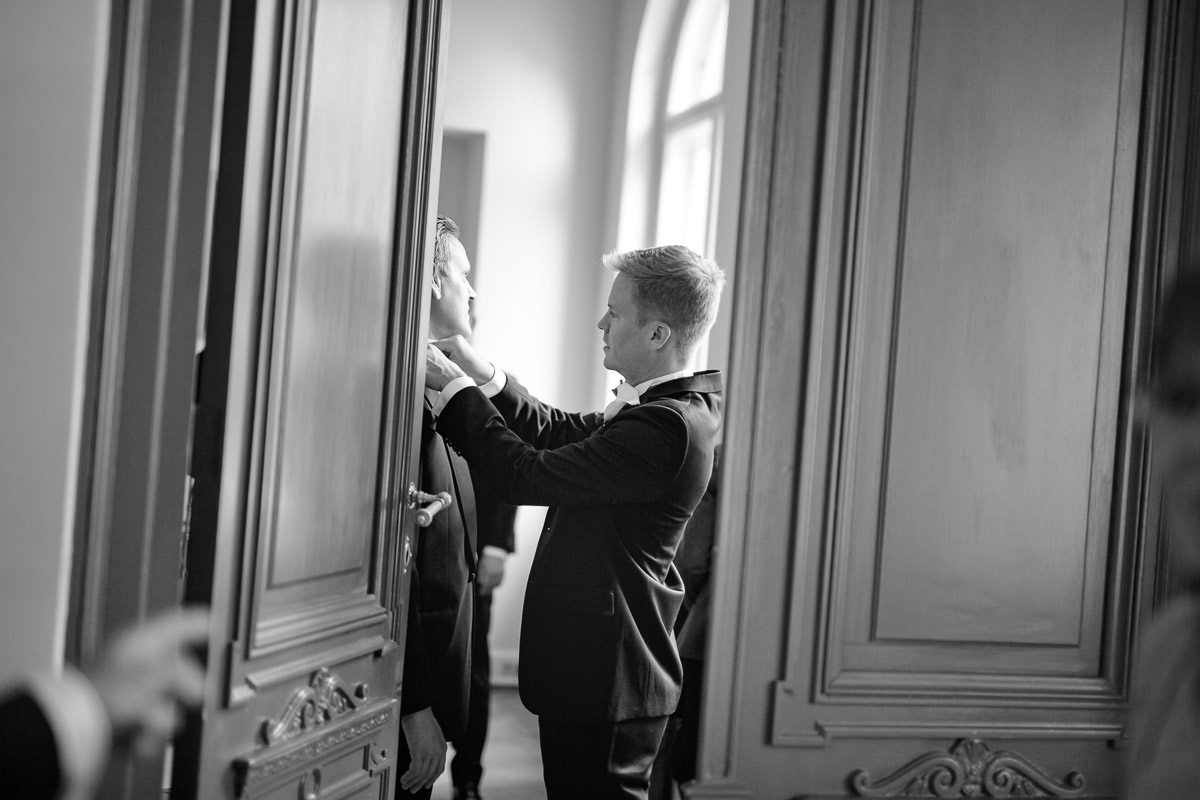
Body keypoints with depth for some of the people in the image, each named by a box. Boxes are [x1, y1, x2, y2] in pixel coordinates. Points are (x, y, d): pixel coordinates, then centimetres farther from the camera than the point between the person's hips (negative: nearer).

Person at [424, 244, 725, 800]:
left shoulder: (670, 426, -24)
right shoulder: (661, 406, 9)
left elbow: (526, 475, -22)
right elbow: (562, 434, 16)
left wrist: (454, 386, -12)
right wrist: (485, 378, 5)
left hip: (604, 678, -10)